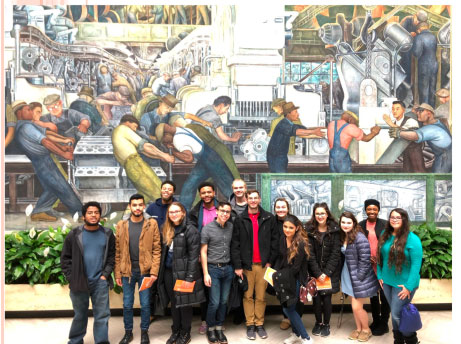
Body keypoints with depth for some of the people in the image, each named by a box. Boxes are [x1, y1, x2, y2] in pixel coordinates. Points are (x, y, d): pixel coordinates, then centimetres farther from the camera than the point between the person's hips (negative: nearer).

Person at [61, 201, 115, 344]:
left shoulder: (107, 234, 4)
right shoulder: (74, 235, 0)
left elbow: (112, 256, 5)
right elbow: (65, 258, 2)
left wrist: (105, 274, -4)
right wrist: (71, 278, -4)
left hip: (100, 282, 0)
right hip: (79, 282, 0)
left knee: (102, 315, 0)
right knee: (80, 315, 13)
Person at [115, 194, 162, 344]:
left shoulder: (152, 224, -1)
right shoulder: (121, 225, 4)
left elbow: (156, 250, -4)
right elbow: (118, 251, 4)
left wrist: (154, 272, -11)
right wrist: (117, 273, 0)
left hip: (145, 271, -1)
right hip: (127, 271, 1)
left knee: (145, 304, 8)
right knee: (127, 304, 10)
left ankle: (144, 332, 25)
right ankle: (128, 332, 27)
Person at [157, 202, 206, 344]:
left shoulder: (190, 230, -11)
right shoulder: (165, 230, 9)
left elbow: (193, 255, -14)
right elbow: (163, 251, 12)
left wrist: (190, 277, -18)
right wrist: (160, 271, 6)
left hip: (183, 272, -5)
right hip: (168, 272, 5)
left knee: (185, 303, 6)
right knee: (174, 303, 15)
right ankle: (175, 331, 29)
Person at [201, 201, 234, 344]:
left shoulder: (231, 227, 3)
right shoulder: (207, 228, -7)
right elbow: (203, 252, -5)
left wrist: (235, 267, 3)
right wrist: (205, 273, -8)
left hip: (228, 268, 4)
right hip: (213, 269, -3)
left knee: (224, 301, 9)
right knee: (214, 302, -1)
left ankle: (219, 328, 25)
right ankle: (210, 329, 19)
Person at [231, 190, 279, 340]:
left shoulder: (269, 218, 5)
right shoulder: (240, 220, 2)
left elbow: (274, 241, 6)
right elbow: (235, 244, 0)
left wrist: (270, 261, 0)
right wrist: (237, 266, -6)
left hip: (264, 264, 0)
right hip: (246, 264, 0)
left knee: (261, 297, 5)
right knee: (248, 296, 6)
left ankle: (260, 324, 18)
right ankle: (250, 325, 18)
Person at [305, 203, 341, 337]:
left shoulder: (334, 230, -3)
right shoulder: (309, 230, -3)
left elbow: (336, 253, -5)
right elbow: (310, 254, -5)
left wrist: (326, 272, -11)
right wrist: (318, 273, -11)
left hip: (330, 271, -1)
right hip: (315, 271, 1)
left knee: (326, 298, -3)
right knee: (316, 298, 0)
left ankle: (326, 324, 19)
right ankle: (318, 322, 23)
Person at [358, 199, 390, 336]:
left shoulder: (385, 225, -4)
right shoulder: (361, 225, 4)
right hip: (369, 266, 3)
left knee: (384, 294, 2)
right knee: (373, 295, 15)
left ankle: (384, 324, 17)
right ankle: (376, 321, 29)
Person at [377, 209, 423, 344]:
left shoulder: (412, 239, -15)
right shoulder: (385, 235, 2)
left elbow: (416, 265, -17)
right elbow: (380, 257, 8)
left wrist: (409, 286, -18)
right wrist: (380, 276, 4)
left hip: (403, 283, -5)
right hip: (387, 282, 5)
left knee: (398, 315, -1)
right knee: (394, 313, 15)